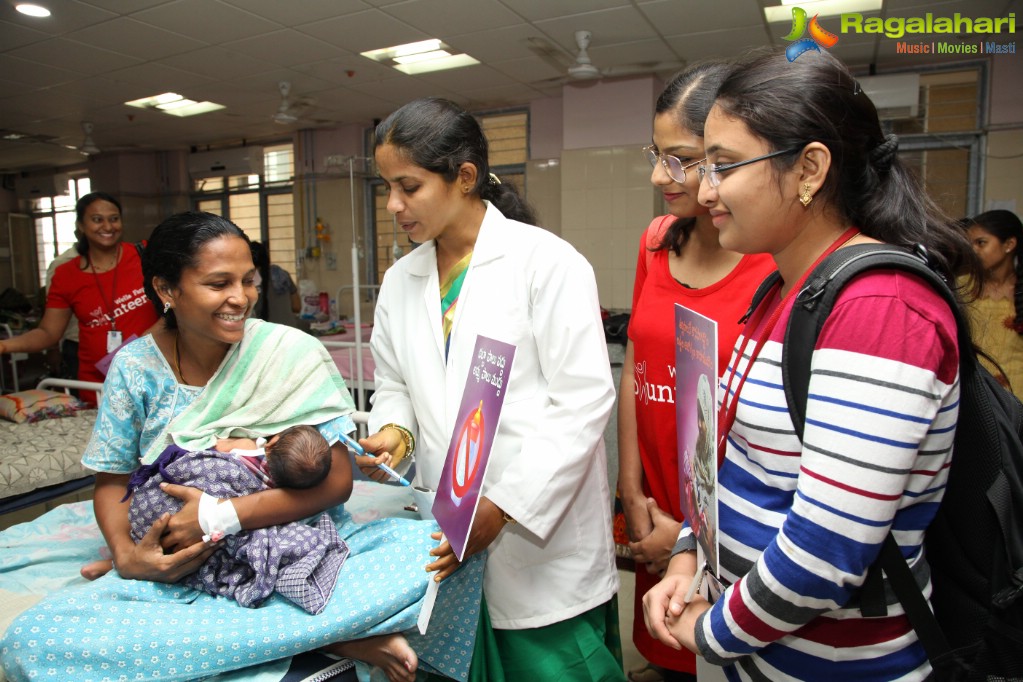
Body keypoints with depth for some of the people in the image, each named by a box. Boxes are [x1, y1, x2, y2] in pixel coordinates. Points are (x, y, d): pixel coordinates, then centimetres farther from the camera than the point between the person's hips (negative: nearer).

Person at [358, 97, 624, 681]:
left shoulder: (546, 261, -11)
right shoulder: (400, 281, 9)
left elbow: (584, 399, -16)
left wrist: (503, 506, -20)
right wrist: (394, 430, -6)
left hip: (541, 536, -5)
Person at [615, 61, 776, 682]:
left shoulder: (782, 261, -18)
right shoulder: (657, 242, 2)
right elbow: (634, 371, 4)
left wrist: (700, 538, -9)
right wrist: (633, 497, 2)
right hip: (658, 523, 5)